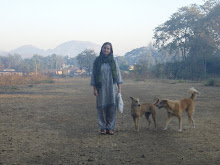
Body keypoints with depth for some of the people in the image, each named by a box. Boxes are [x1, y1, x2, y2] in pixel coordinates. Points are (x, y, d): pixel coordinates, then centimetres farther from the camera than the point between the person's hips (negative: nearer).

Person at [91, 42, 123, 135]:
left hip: (112, 87, 1)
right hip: (101, 89, -1)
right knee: (101, 108, -1)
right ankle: (103, 128, 9)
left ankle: (110, 128, 7)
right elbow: (93, 76, 4)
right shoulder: (96, 62, 4)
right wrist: (94, 89, -3)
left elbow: (118, 74, 7)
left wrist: (119, 88, 1)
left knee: (112, 108, -2)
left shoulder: (113, 61, 6)